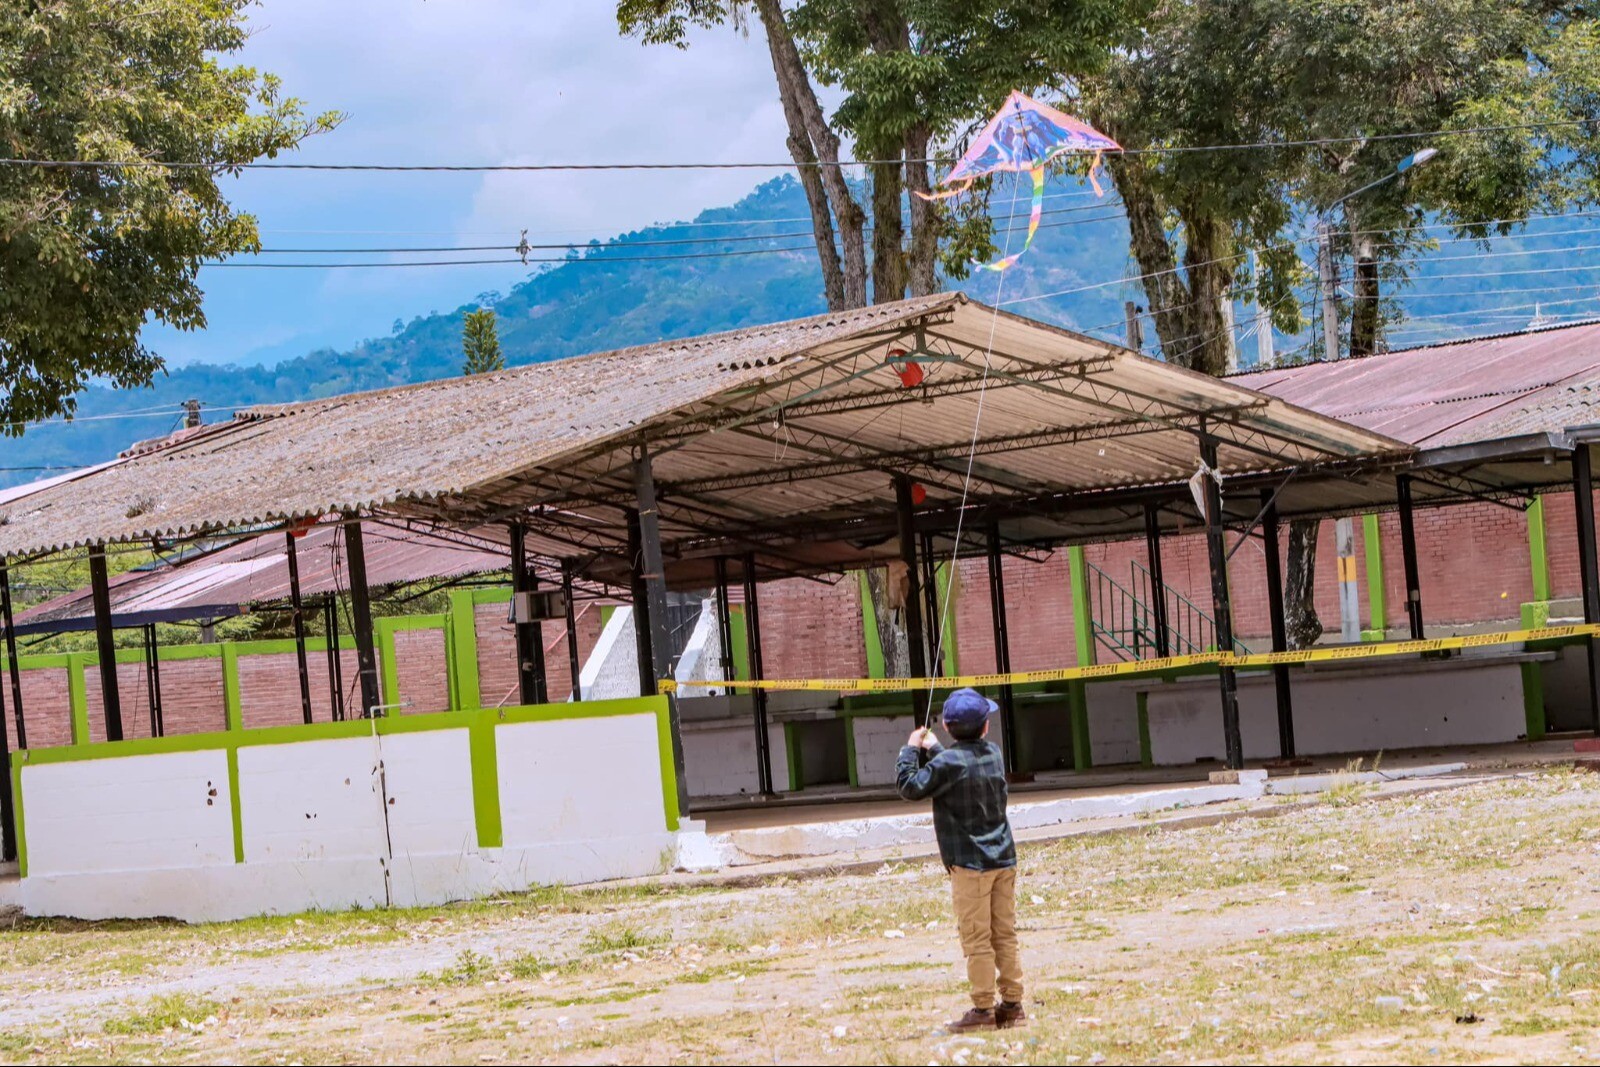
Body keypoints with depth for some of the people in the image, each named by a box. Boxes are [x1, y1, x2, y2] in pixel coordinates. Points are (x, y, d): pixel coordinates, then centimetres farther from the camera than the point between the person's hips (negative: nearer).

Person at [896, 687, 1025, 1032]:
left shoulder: (948, 762, -14)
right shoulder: (994, 754, 7)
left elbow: (910, 786, -13)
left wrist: (911, 750, -1)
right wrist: (933, 749, 26)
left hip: (970, 864, -7)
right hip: (1003, 859, 7)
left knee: (977, 939, -4)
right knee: (1005, 935, 10)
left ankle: (984, 1009, -3)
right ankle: (1012, 1003, 12)